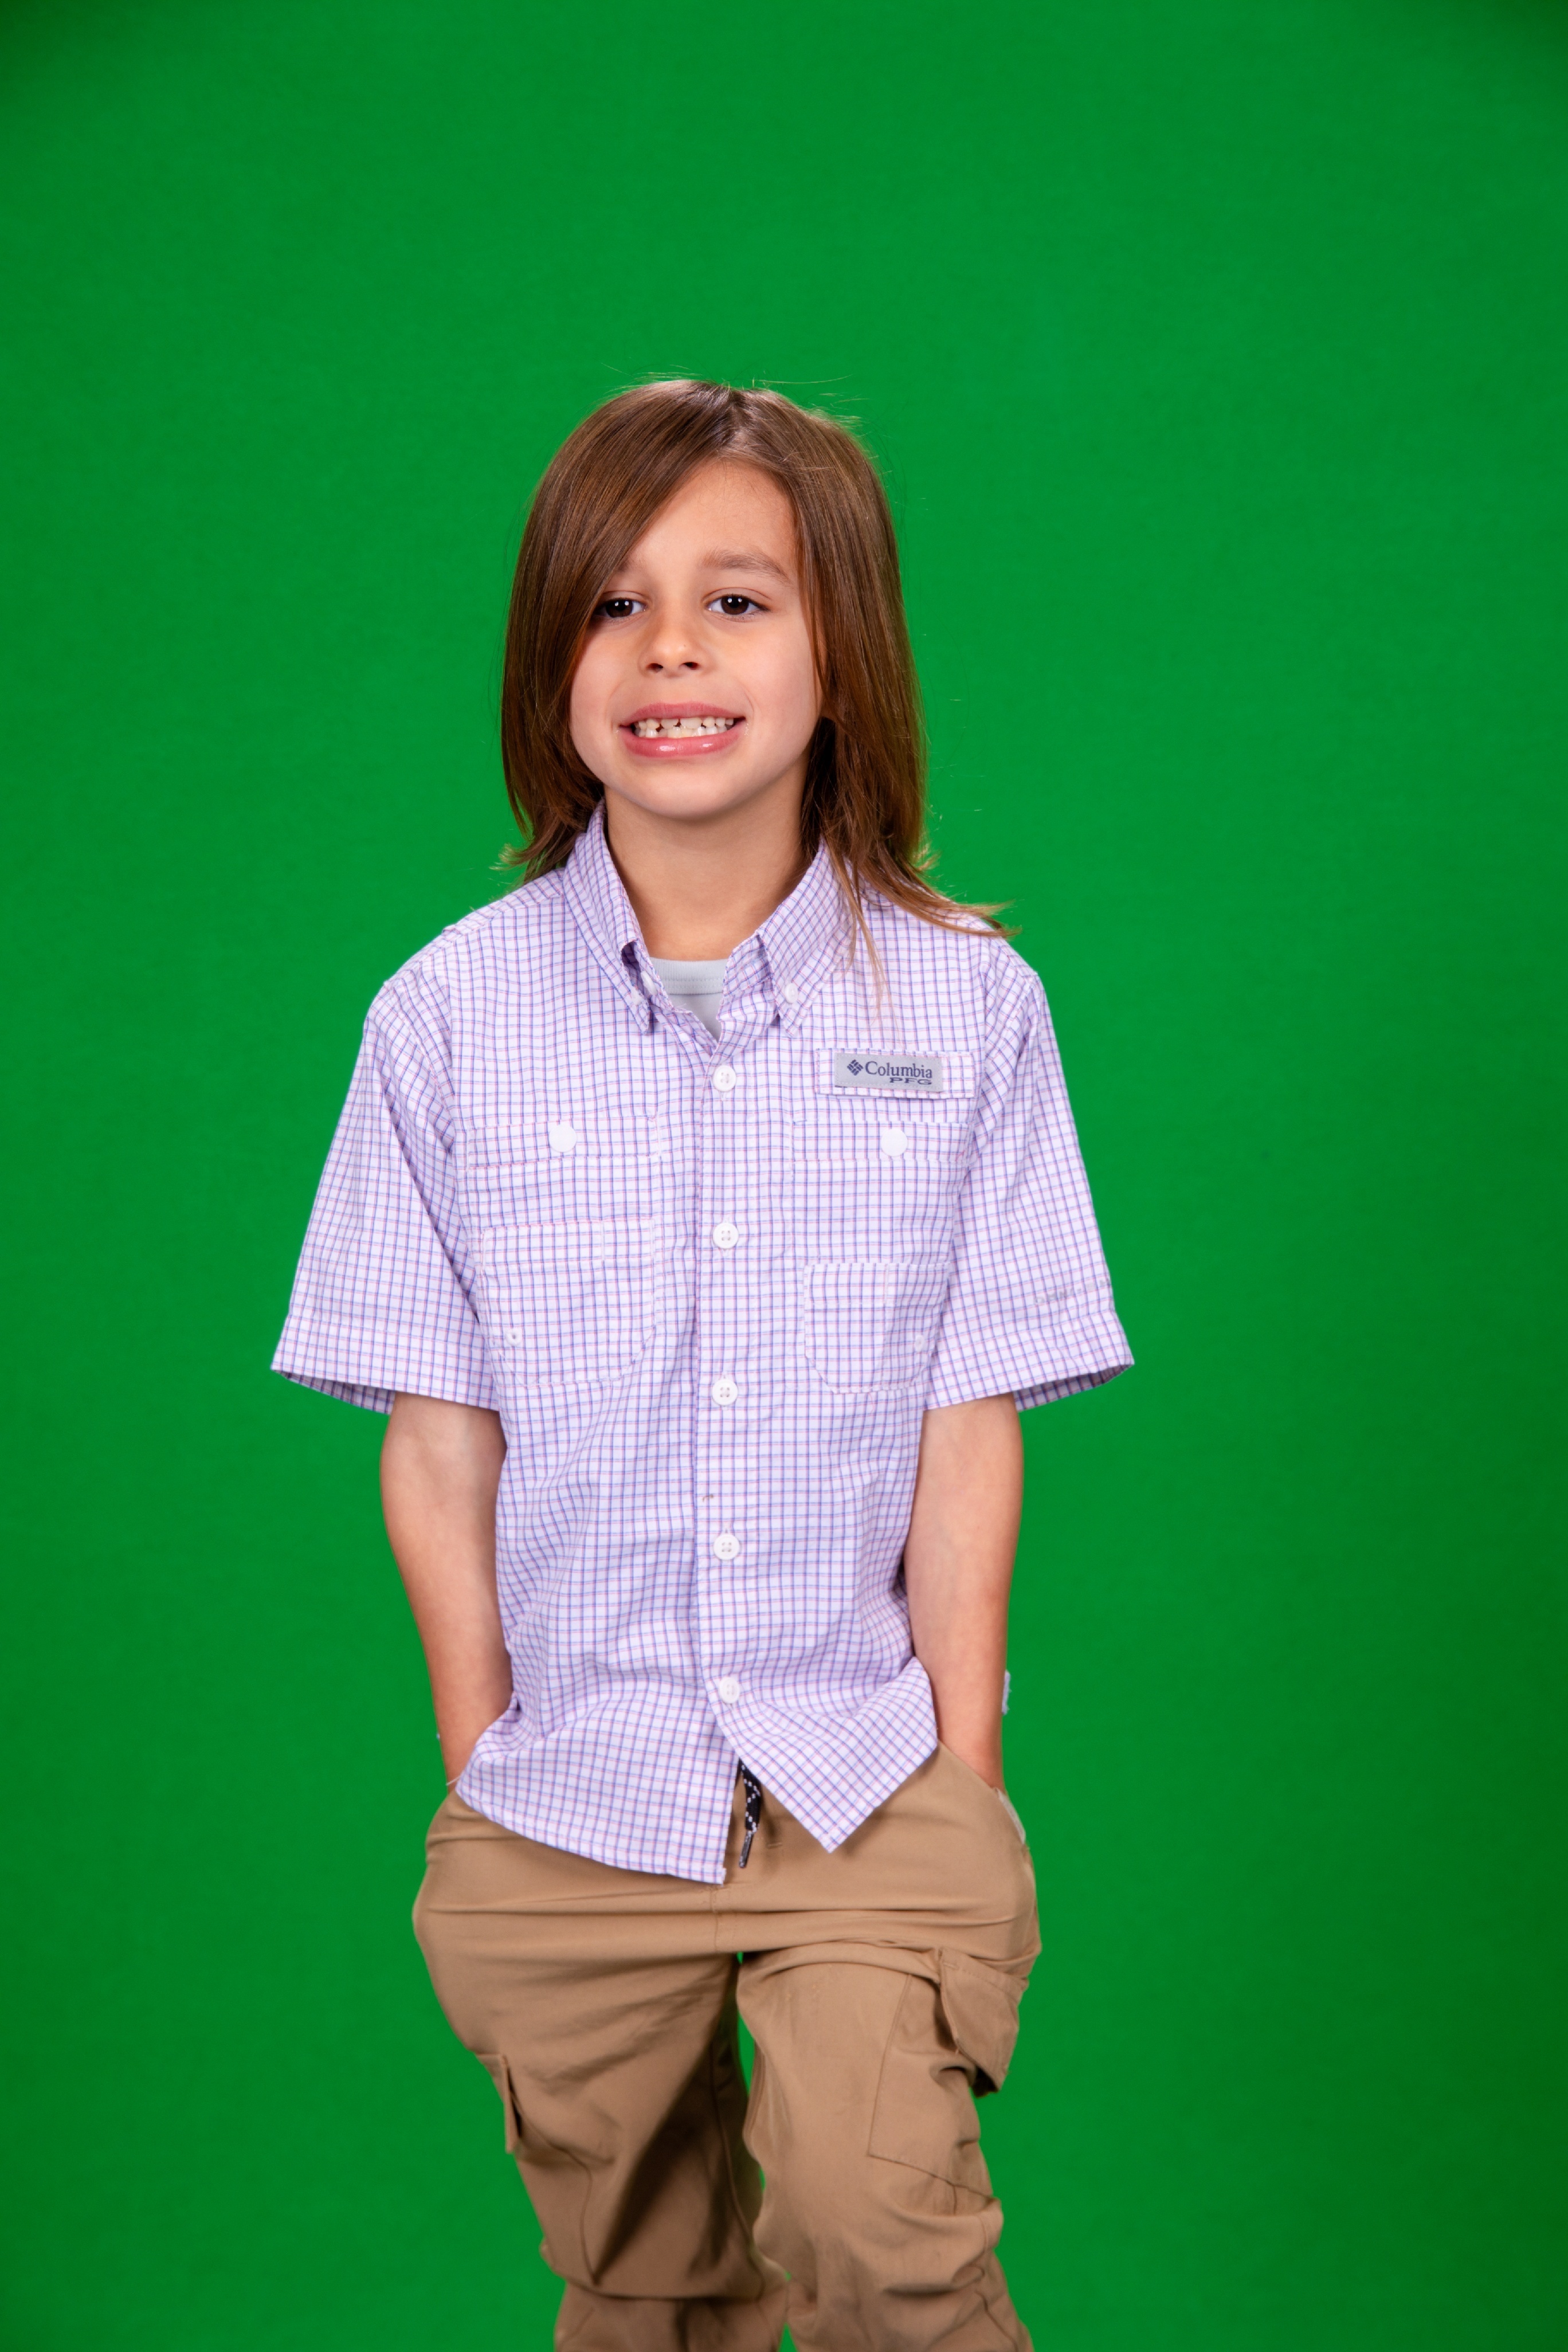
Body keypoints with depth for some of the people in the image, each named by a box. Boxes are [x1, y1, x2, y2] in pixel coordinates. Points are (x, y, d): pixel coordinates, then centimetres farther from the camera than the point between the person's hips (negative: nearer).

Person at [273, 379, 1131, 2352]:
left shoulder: (966, 1005, -6)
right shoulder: (450, 1018, -5)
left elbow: (967, 1436, -4)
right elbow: (438, 1443, -1)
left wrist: (956, 1791, -4)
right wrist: (483, 1781, 1)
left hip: (865, 1782, -1)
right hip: (566, 1812, 1)